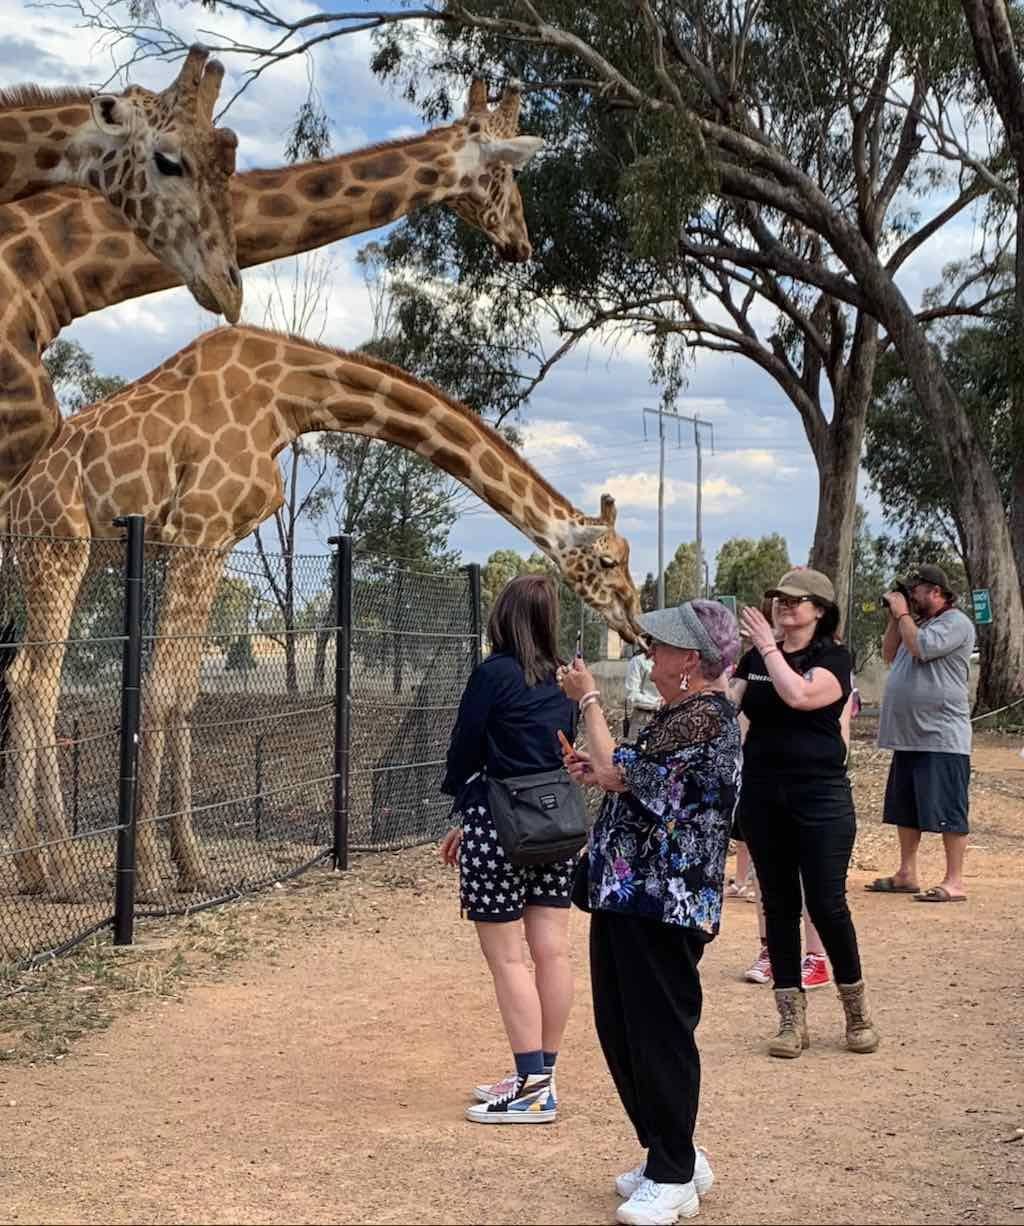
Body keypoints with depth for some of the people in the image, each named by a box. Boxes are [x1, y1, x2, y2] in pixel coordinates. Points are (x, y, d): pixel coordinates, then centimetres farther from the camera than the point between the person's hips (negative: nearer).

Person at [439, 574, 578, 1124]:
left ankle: (532, 1087, -1)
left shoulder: (493, 674, -12)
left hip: (500, 824, -7)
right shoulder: (561, 681, 8)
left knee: (506, 956, -1)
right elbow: (564, 752, 12)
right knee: (552, 951, 9)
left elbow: (465, 750, -7)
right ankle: (541, 1075, 19)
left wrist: (462, 814, 14)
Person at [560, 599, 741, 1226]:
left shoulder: (704, 717, -18)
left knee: (659, 1034, 0)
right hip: (631, 894, 11)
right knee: (621, 1030, 16)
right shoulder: (680, 713, 14)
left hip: (665, 903, -11)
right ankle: (673, 1156, 29)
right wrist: (602, 771, 6)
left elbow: (622, 773, -20)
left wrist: (589, 699, -9)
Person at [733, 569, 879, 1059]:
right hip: (762, 794, 4)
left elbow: (799, 695, -22)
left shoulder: (834, 657, -4)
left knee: (826, 903, -3)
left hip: (820, 795, -4)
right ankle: (792, 1019, 14)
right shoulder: (754, 659, 10)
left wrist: (768, 646, -14)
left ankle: (856, 1012, 17)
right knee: (778, 904, 6)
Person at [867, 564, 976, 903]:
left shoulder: (956, 623, -10)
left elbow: (921, 647, -23)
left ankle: (954, 882, -4)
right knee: (905, 810, 15)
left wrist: (902, 613, -10)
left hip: (942, 738, -10)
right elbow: (890, 655, 19)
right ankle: (906, 875, 23)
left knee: (947, 812, -7)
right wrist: (894, 618, 9)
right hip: (910, 735, 10)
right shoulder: (918, 622, 18)